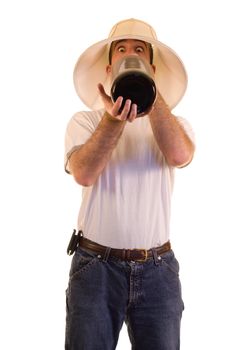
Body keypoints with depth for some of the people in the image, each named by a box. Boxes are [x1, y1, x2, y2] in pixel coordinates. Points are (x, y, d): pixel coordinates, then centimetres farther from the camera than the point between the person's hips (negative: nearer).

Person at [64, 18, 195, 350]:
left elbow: (179, 155, -16)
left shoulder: (175, 123, 7)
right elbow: (84, 173, -15)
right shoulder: (84, 121, 4)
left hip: (157, 269, 1)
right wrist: (114, 119, -28)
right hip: (96, 265, -1)